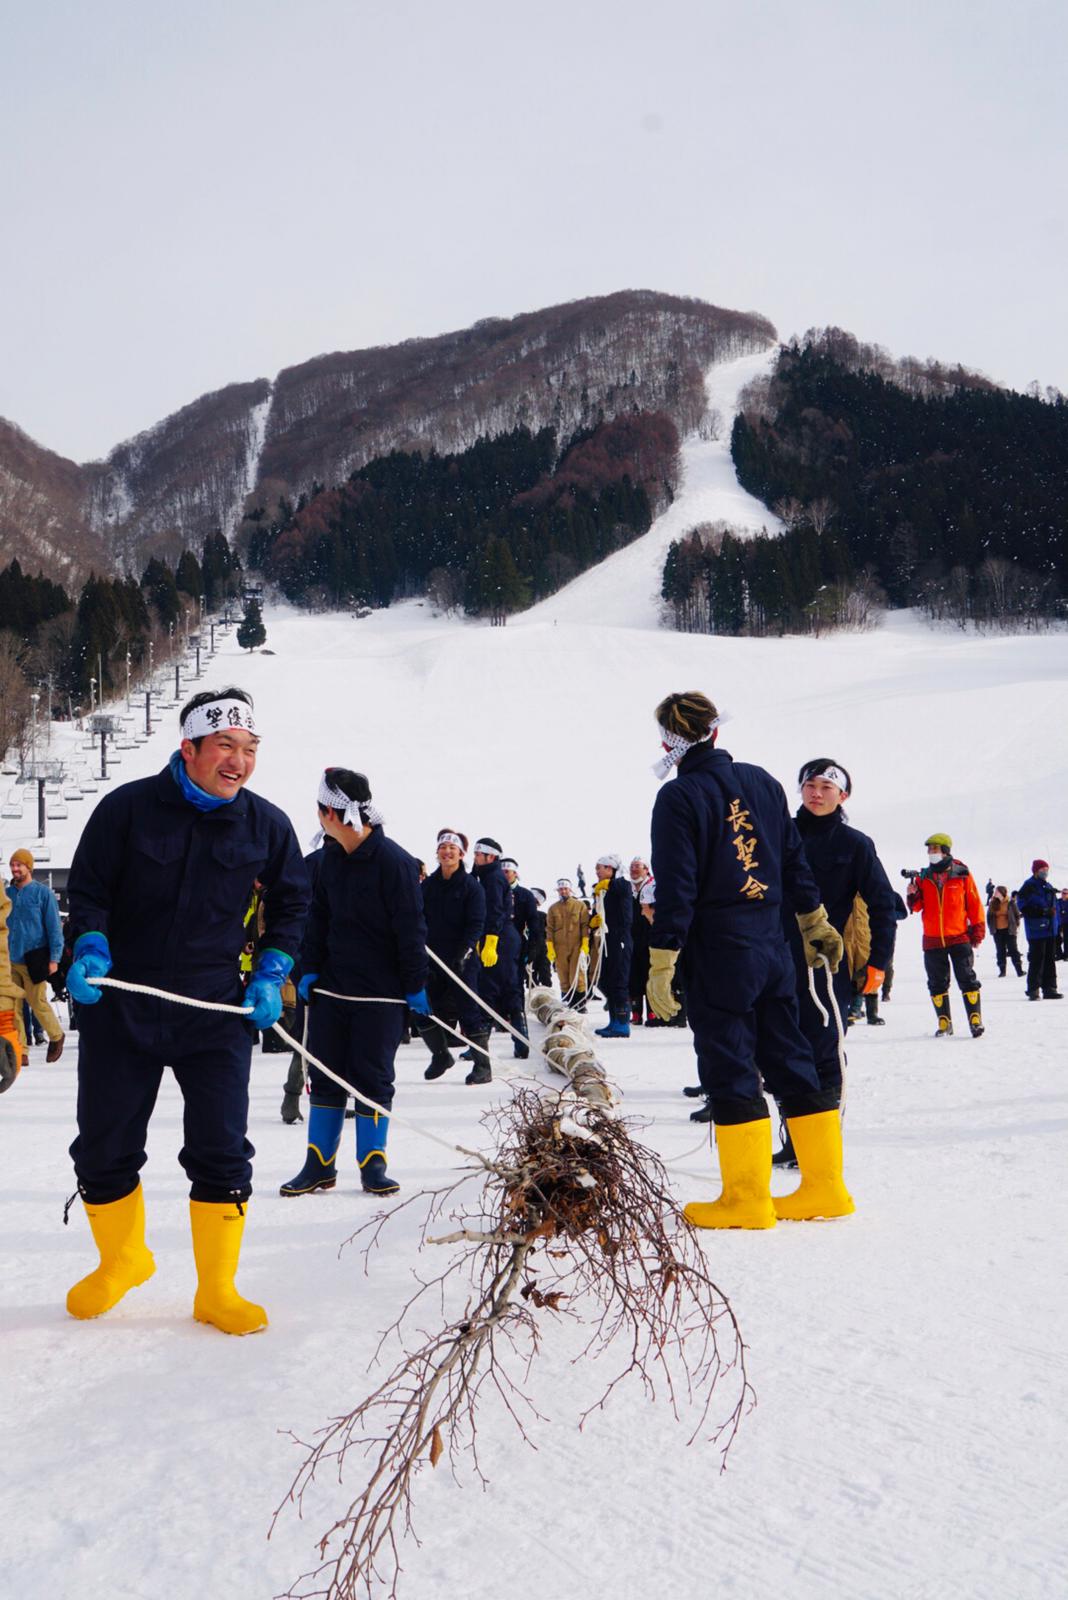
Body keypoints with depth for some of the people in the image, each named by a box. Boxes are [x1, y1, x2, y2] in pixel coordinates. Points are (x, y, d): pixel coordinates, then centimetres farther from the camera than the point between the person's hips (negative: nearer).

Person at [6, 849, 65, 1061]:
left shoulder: (42, 892, -2)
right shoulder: (7, 894, 9)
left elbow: (54, 927, -3)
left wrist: (54, 958, -9)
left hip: (33, 960, -4)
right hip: (9, 960, 4)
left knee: (37, 1003, 0)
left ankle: (56, 1037, 23)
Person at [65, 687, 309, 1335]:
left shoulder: (268, 825, -1)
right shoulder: (128, 807, -7)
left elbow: (292, 905, 13)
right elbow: (88, 887, 2)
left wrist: (271, 975, 2)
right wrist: (91, 950, -15)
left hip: (217, 1015, 0)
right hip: (119, 1010, 0)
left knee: (222, 1153, -1)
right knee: (103, 1150, 10)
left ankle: (217, 1289, 16)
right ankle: (123, 1259, 37)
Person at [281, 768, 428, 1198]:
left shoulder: (395, 861, -14)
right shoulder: (331, 860, 7)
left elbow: (411, 929, -12)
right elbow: (319, 918, 14)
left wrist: (415, 985, -10)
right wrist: (309, 969, 5)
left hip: (380, 993, -6)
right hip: (330, 987, 6)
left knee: (373, 1077, 1)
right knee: (325, 1074, 9)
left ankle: (372, 1165, 13)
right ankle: (319, 1164, 17)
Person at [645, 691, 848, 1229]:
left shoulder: (679, 797, -10)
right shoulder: (761, 782, 10)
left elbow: (676, 888, -15)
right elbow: (795, 862, 16)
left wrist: (661, 962, -12)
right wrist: (815, 923, 26)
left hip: (717, 953, -7)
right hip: (772, 946, 7)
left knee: (730, 1073, 0)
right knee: (791, 1063, 12)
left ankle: (746, 1199, 5)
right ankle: (824, 1186, 17)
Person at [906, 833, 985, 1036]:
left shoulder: (961, 874, -1)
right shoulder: (923, 877, 7)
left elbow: (974, 904, 2)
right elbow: (917, 906, 6)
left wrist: (978, 931, -1)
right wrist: (913, 895, -16)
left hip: (959, 937, -3)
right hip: (932, 939, 3)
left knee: (967, 979, -6)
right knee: (937, 984, 7)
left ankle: (975, 1020, 0)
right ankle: (944, 1023, 16)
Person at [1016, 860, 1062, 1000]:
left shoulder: (1049, 887, 17)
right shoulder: (1029, 886, -6)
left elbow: (1054, 907, 22)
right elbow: (1023, 906, -13)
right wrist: (1041, 912, -22)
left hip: (1050, 930, 8)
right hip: (1037, 930, -8)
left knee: (1050, 960, 10)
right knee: (1037, 960, -7)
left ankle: (1050, 988, 15)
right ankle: (1033, 990, -2)